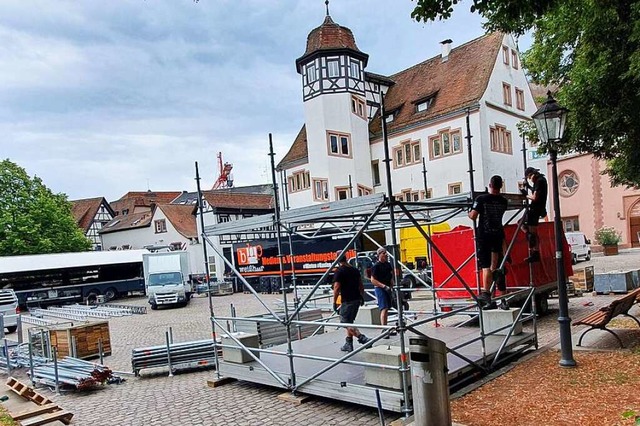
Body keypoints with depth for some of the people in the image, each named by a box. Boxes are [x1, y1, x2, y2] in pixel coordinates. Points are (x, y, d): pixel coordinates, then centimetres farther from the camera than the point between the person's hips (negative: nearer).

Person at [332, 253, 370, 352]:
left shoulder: (339, 271, -11)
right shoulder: (355, 270, 11)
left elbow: (337, 288, -16)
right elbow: (361, 286, 16)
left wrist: (334, 302, -10)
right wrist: (362, 297, 24)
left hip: (347, 301, -8)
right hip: (357, 299, 8)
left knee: (346, 323, -4)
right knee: (349, 322, 18)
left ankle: (362, 338, -18)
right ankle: (349, 344, 21)